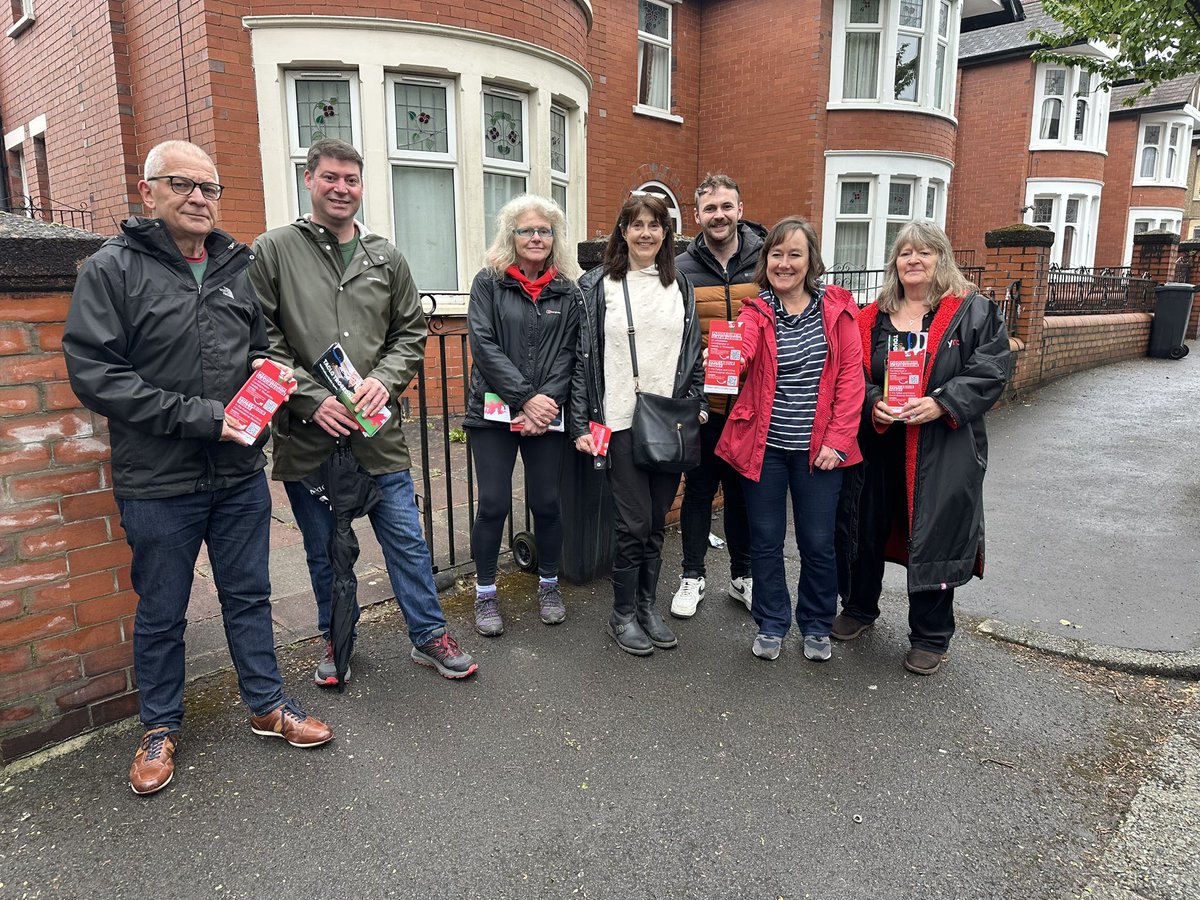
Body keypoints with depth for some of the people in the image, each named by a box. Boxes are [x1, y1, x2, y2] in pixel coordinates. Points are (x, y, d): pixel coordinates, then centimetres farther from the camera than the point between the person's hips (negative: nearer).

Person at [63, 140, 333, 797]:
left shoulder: (238, 267, 7)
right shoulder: (112, 269, -7)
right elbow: (93, 374, -15)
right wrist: (198, 416, -20)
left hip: (240, 475, 4)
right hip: (158, 483, -4)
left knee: (249, 596, 16)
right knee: (161, 614, 13)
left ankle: (268, 705, 33)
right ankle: (160, 727, 33)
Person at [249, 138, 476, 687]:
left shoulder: (385, 257, 8)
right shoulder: (274, 251, 0)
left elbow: (411, 332, 10)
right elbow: (263, 342, -5)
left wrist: (384, 379, -8)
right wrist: (313, 399, -15)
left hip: (377, 431, 2)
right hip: (306, 435, -1)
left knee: (406, 539, 8)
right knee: (324, 551, 14)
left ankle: (429, 636, 25)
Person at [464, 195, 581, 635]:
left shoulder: (568, 291, 8)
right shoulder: (489, 283, 2)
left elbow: (568, 354, 2)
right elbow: (483, 345, -8)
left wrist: (546, 401, -13)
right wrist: (525, 398, -16)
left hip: (547, 414, 2)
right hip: (493, 412, -1)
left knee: (546, 501, 6)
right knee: (493, 504, 0)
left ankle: (549, 585, 28)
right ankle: (485, 594, 18)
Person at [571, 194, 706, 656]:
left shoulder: (680, 286, 12)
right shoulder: (598, 285, 0)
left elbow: (693, 352, 15)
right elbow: (584, 356, -3)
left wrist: (697, 405, 4)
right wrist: (581, 423, -7)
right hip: (622, 421, -4)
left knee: (657, 521, 11)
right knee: (633, 523, -2)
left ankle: (647, 604, 28)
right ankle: (623, 614, 16)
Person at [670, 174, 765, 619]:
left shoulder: (765, 261, 1)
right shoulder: (682, 270, 0)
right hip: (701, 402, 0)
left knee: (743, 489, 13)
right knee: (699, 488, 10)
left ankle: (742, 574, 29)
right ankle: (692, 575, 25)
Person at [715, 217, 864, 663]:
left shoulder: (837, 307, 1)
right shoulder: (756, 311, 0)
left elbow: (851, 375, -1)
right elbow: (739, 348, -17)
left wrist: (838, 439, -7)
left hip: (818, 448, 0)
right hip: (765, 445, 0)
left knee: (818, 543, 7)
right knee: (765, 540, 9)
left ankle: (817, 627, 30)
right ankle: (771, 625, 28)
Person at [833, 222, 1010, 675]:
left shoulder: (974, 312, -2)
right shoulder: (872, 318, 7)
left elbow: (989, 373, -8)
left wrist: (941, 404, -20)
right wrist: (872, 403, -11)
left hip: (942, 450, -3)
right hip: (877, 445, 4)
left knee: (934, 535, 3)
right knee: (866, 528, 14)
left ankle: (930, 637, 22)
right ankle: (859, 608, 38)